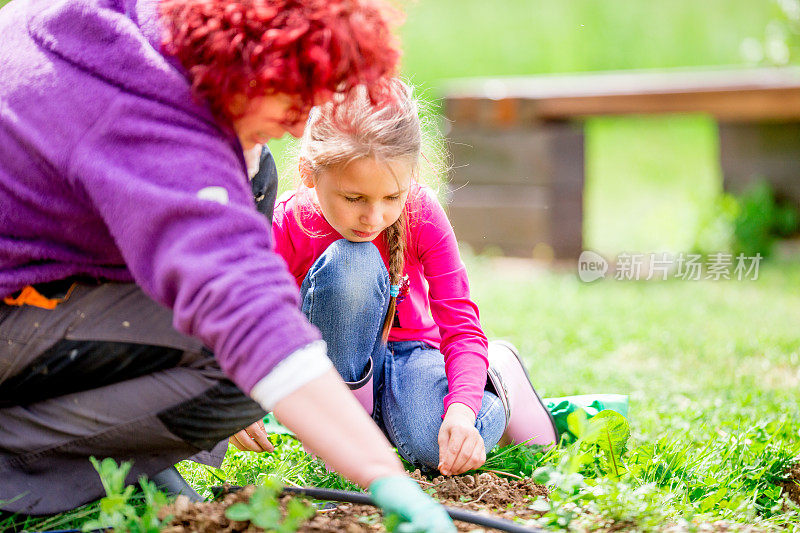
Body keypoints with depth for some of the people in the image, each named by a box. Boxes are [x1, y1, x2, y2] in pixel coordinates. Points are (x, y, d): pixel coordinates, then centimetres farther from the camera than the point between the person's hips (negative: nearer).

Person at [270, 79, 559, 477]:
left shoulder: (423, 215, -19)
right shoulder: (288, 225, -22)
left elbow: (461, 326, -20)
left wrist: (462, 410, -38)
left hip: (409, 351, 2)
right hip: (337, 368, -1)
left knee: (437, 445, -34)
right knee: (349, 263, -33)